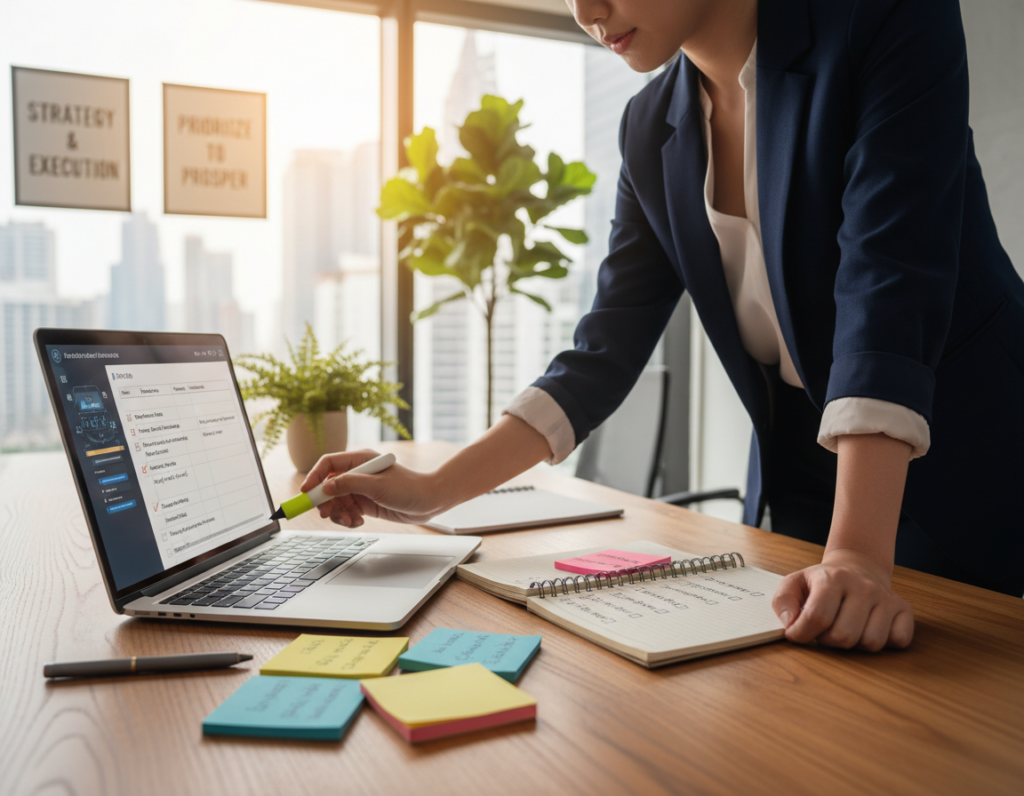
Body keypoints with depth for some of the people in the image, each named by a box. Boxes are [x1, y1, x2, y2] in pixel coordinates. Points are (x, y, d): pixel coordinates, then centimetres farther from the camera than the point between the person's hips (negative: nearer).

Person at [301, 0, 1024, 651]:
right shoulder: (653, 127, 0)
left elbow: (889, 285, -27)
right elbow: (607, 349, -4)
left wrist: (857, 551, -34)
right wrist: (435, 491, -11)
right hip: (798, 487, 4)